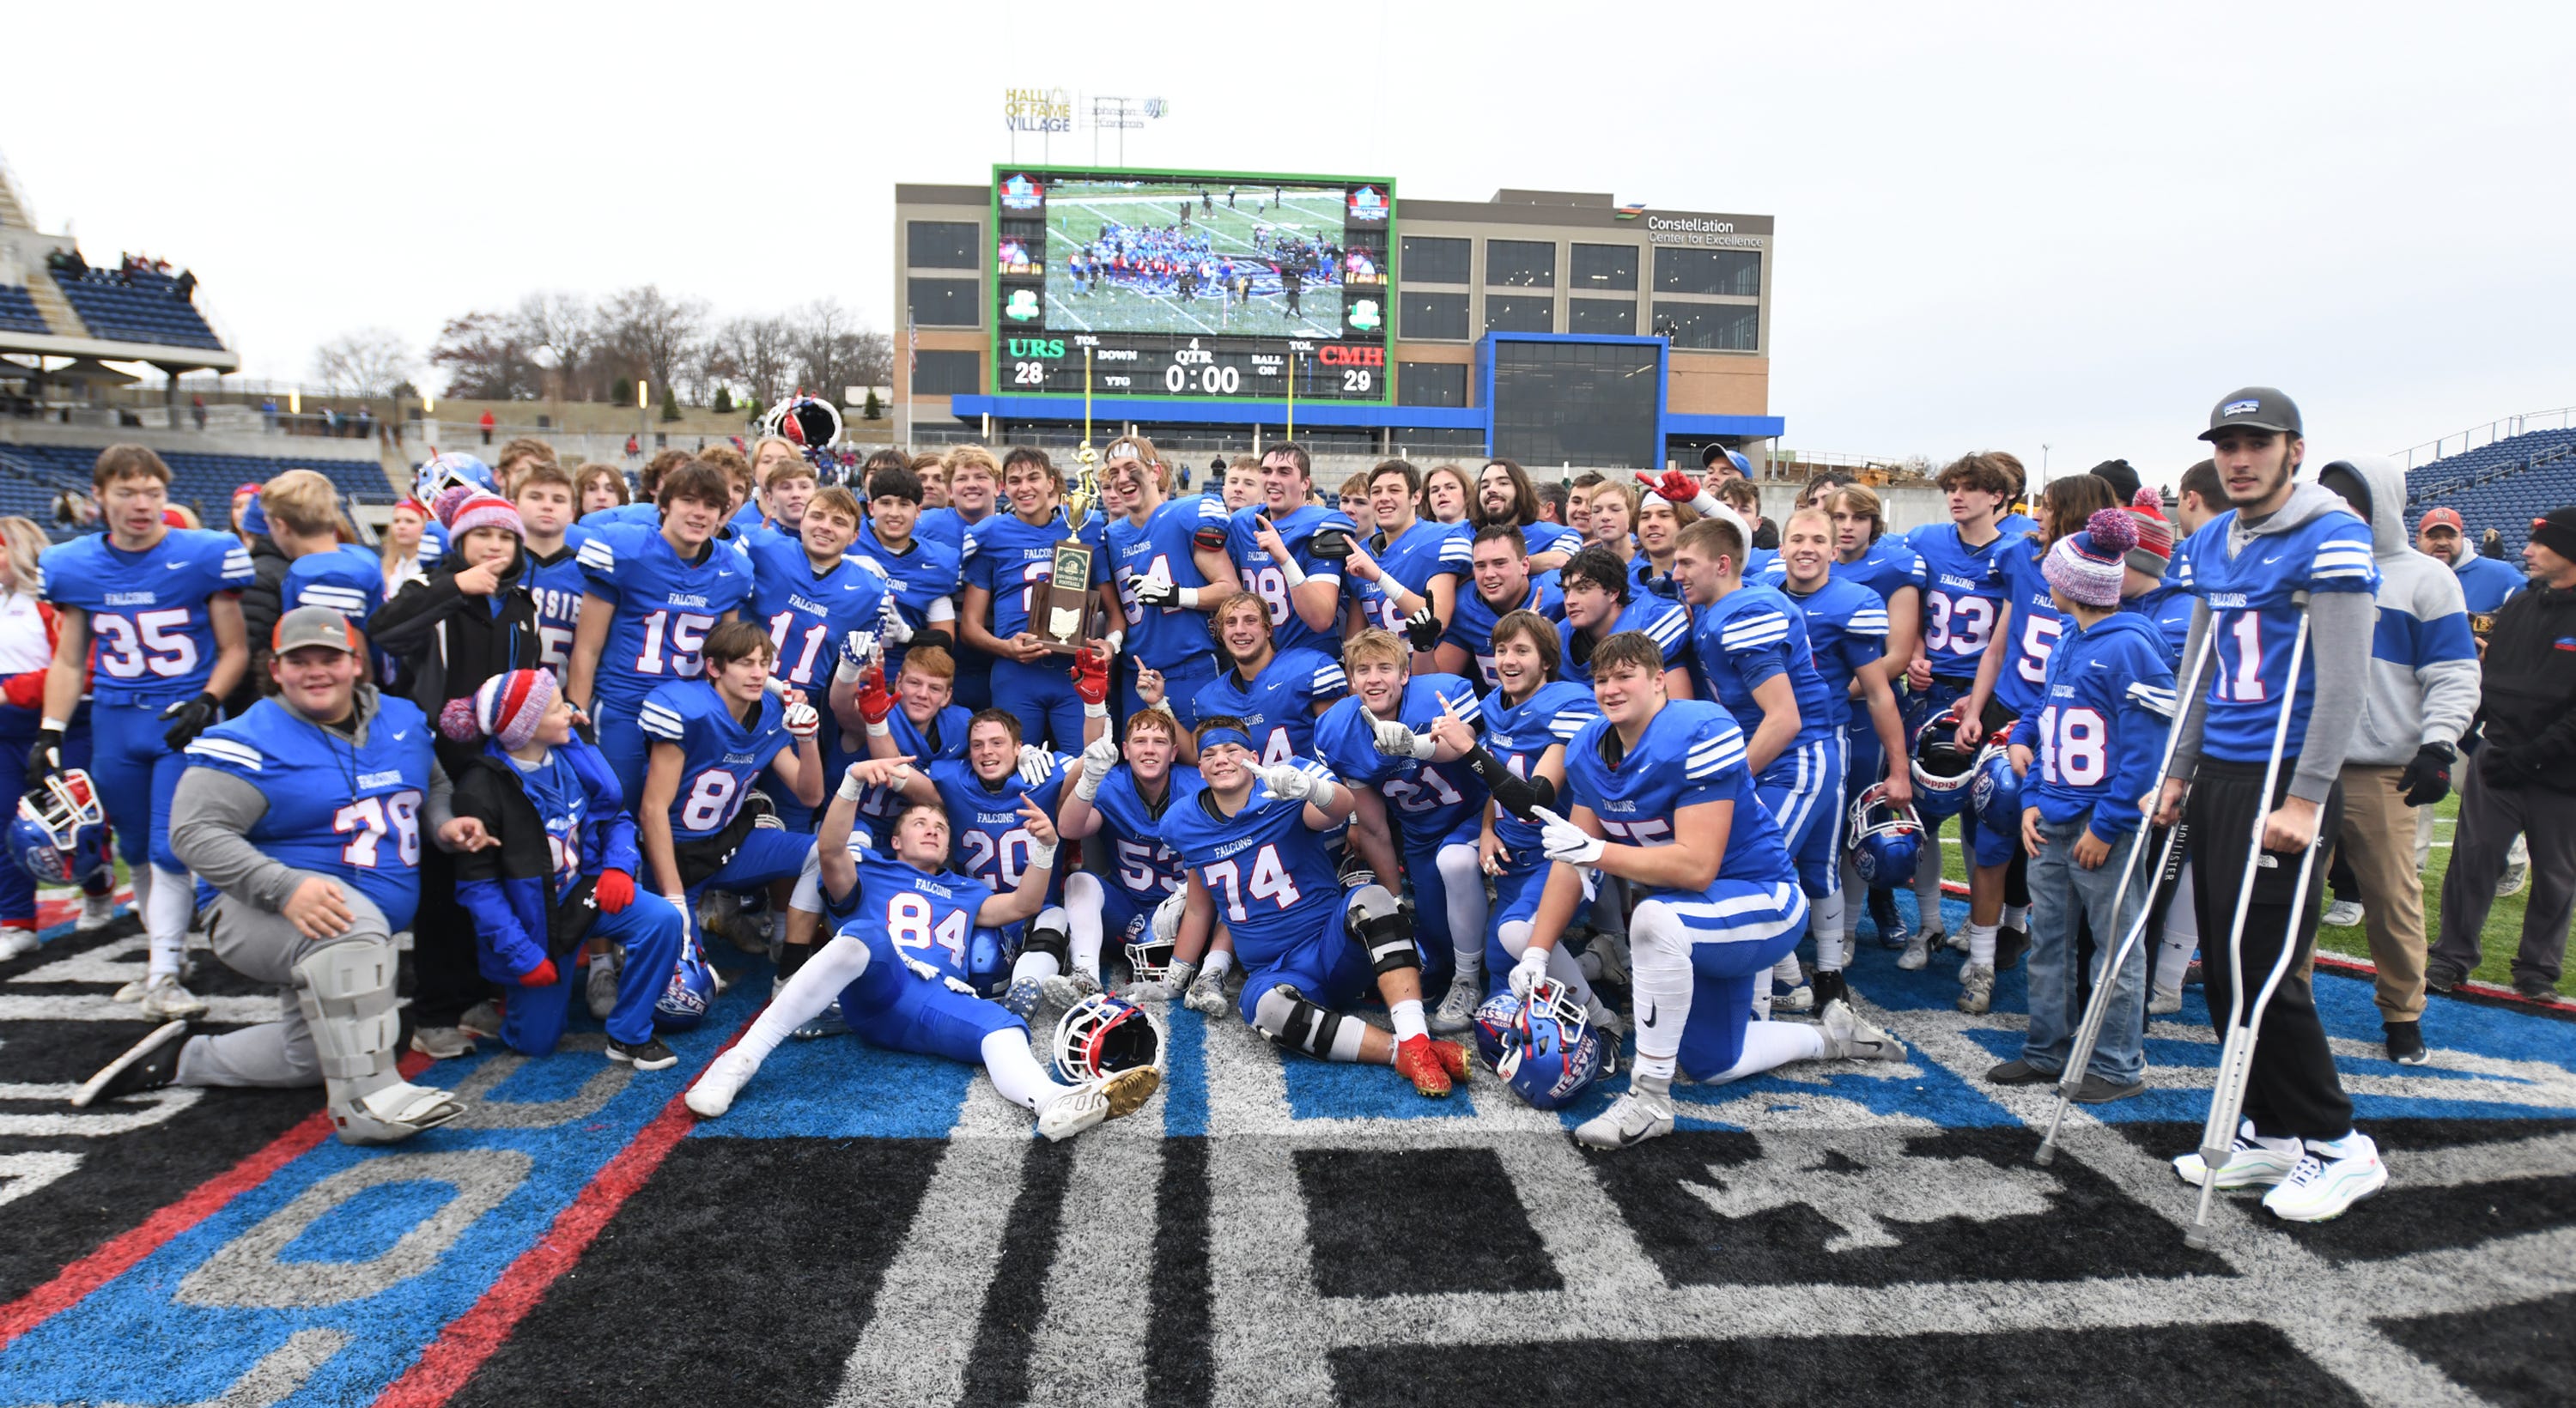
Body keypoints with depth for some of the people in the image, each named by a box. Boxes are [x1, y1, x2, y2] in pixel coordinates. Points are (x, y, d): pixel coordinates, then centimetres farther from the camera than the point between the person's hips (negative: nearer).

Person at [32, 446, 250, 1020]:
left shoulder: (206, 556, -7)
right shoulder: (71, 566, 5)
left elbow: (235, 649, -1)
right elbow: (68, 660, 12)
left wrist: (205, 704, -16)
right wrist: (50, 734, 5)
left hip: (182, 720, -4)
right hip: (114, 722, 4)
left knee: (169, 850, -9)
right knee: (136, 853, 12)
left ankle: (163, 977, -1)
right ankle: (170, 950, 27)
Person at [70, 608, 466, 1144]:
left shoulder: (402, 721, 3)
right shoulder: (248, 744, -15)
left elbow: (435, 784, 20)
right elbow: (194, 831, -22)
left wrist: (445, 823, -3)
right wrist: (286, 888, -36)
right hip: (265, 917, -7)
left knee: (312, 1055, 20)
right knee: (352, 926, -42)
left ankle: (181, 1058, 40)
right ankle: (363, 1099, -36)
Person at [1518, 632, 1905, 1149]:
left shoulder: (1700, 734, -27)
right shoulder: (1589, 748, -4)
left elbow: (1697, 868, -33)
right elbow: (1573, 861, -6)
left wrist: (1594, 850, -39)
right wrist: (1536, 954, -14)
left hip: (1760, 902, -8)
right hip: (1694, 917, 8)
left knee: (1656, 917, -40)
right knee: (1710, 1064, 17)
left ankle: (1649, 1100, -26)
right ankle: (1833, 1034, 43)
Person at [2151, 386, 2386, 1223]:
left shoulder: (2330, 539, -10)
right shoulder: (2211, 545, 13)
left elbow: (2345, 681, -15)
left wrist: (2305, 800, -19)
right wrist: (2179, 770, 16)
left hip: (2286, 782, -8)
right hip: (2218, 776, 8)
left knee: (2264, 969, -5)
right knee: (2222, 968, 10)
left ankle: (2336, 1146, 12)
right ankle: (2272, 1133, 23)